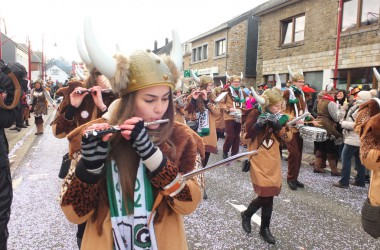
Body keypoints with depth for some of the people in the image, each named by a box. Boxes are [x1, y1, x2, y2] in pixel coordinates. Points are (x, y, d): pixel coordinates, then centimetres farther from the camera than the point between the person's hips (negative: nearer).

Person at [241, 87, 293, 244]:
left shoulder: (278, 116, 3)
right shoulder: (255, 114, -12)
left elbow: (288, 137, -2)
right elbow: (245, 138, -14)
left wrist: (279, 126, -19)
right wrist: (258, 124, -27)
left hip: (273, 160, 5)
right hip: (259, 160, -5)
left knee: (269, 195, 7)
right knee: (267, 195, -7)